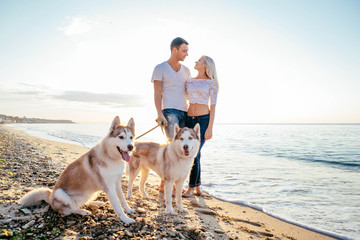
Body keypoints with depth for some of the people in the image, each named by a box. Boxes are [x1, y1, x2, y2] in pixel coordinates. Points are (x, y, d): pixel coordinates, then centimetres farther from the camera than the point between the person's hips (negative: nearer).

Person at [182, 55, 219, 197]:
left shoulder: (211, 82, 0)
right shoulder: (189, 82, 13)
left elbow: (213, 106, -5)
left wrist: (210, 127, -12)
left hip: (204, 119, -4)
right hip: (189, 119, 4)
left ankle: (191, 188, 8)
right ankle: (198, 187, 20)